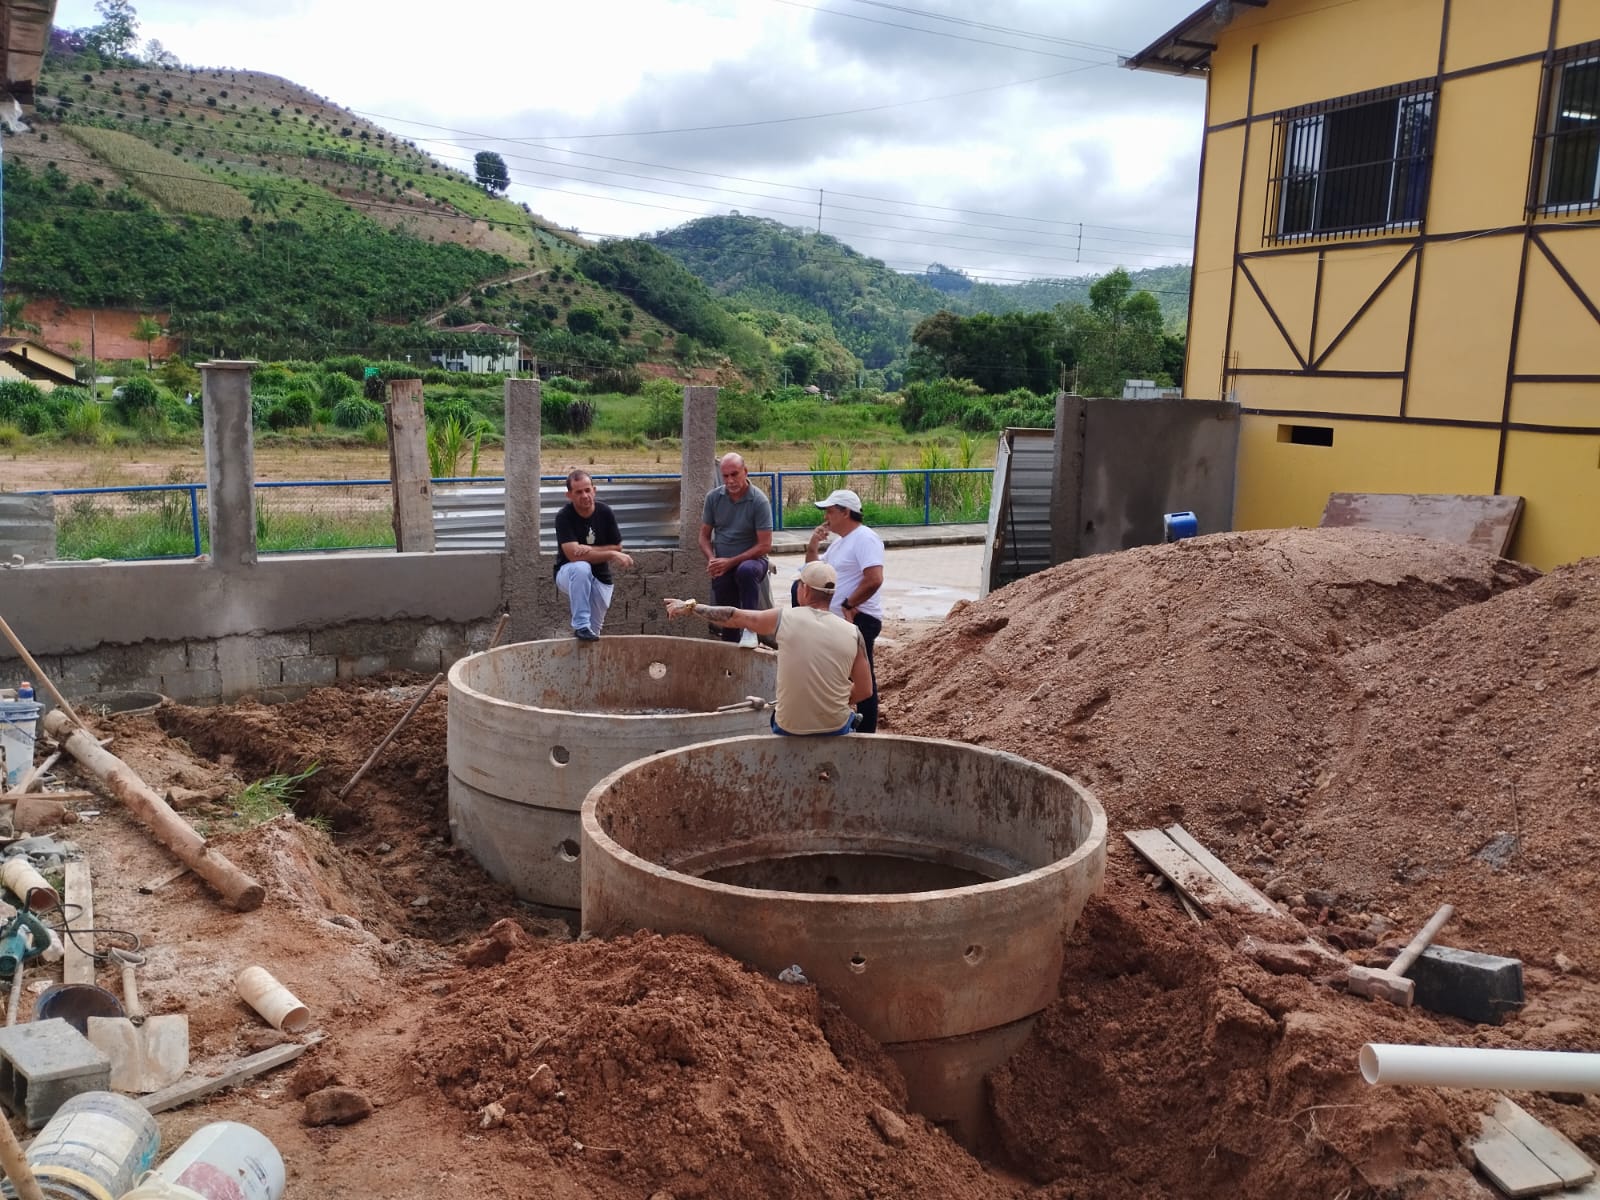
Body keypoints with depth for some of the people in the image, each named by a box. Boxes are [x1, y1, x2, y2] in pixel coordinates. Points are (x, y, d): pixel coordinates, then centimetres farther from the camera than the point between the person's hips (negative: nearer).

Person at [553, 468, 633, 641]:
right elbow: (573, 555, -27)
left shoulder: (605, 512, -7)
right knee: (581, 568, -39)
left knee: (593, 633, -4)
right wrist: (611, 554, -27)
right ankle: (581, 626, -31)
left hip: (600, 578, 3)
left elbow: (617, 548, -3)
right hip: (568, 574, -3)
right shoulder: (564, 517, -18)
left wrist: (590, 550, -20)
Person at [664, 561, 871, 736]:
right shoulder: (853, 633, -8)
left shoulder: (784, 619, -9)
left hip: (789, 729, 0)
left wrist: (690, 606, 19)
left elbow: (733, 617, 5)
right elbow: (865, 690, -2)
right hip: (836, 730, 0)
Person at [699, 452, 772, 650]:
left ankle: (751, 628, -31)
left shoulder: (759, 501, -12)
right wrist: (712, 559, -12)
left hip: (751, 560, -4)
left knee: (746, 570, -39)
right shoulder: (713, 497, 1)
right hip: (722, 567, 4)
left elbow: (765, 545, -14)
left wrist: (731, 562, -17)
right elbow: (704, 536, 9)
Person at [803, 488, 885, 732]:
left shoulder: (864, 539, -14)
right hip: (838, 620, 10)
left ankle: (865, 734, 3)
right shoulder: (839, 542, 19)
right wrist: (813, 546, 9)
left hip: (858, 620, -10)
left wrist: (848, 605, -21)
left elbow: (874, 579, -27)